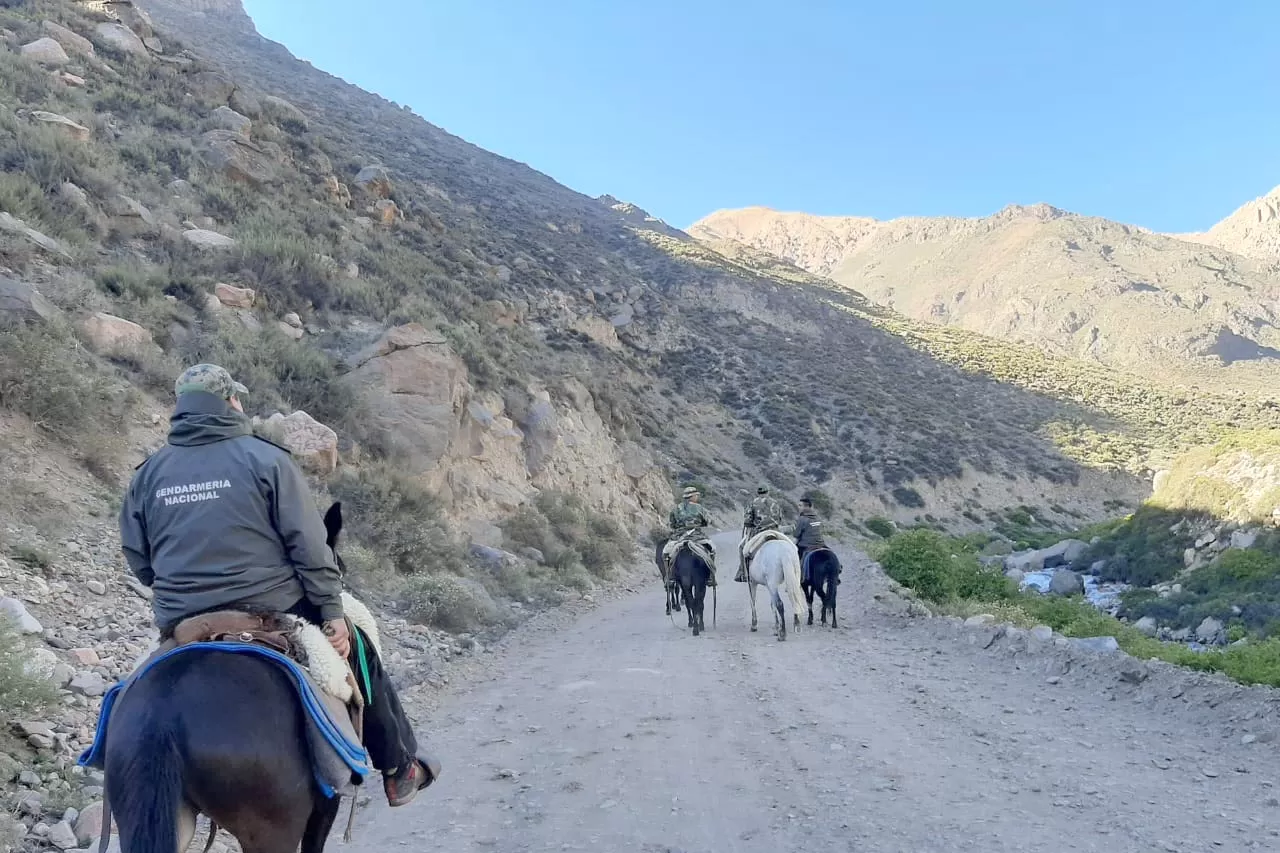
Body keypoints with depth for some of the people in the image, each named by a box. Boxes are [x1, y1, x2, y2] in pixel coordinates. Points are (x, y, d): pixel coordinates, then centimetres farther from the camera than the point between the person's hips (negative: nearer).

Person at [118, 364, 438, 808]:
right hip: (271, 614, -4)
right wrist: (332, 611, -7)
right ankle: (400, 770, 26)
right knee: (358, 651, 16)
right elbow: (310, 547, -11)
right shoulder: (265, 458, -9)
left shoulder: (148, 473, 5)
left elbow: (137, 556, 11)